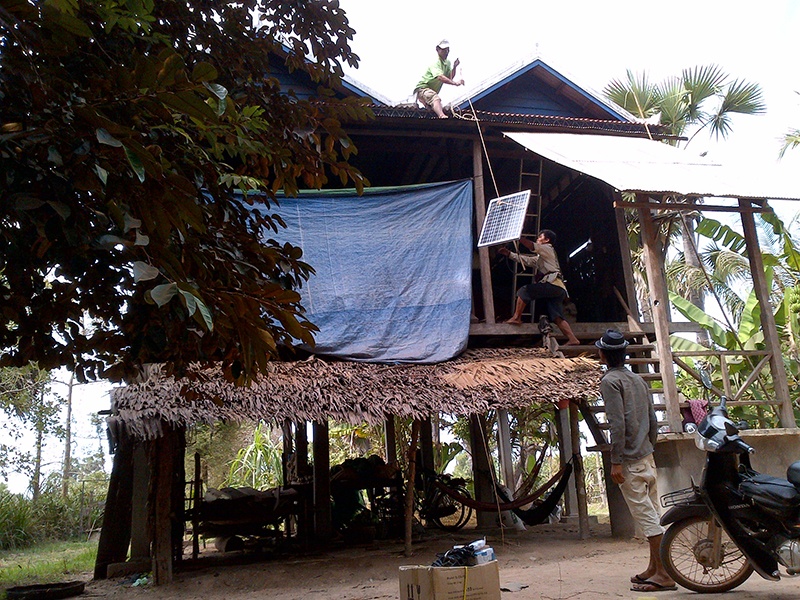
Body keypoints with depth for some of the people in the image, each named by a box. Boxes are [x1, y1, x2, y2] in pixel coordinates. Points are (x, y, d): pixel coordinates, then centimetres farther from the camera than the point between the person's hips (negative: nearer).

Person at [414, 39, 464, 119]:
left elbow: (450, 78, 5)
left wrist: (454, 67, -10)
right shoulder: (435, 63, -17)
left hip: (433, 91, 11)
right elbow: (440, 77, -35)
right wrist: (455, 83, -45)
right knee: (435, 98, -39)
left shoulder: (447, 63, 12)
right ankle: (442, 116, -61)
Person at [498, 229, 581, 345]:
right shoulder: (539, 258, 34)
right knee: (557, 318, -1)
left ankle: (516, 317, -9)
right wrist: (508, 253, 22)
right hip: (558, 289, 9)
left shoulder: (548, 248, 8)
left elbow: (531, 246, -9)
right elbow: (523, 259, 30)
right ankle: (573, 339, -9)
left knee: (524, 291, -10)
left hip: (553, 284, -9)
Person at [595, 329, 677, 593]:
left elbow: (618, 424, -19)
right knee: (652, 513, 13)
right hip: (648, 457, 9)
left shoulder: (610, 381, -11)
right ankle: (654, 567, 22)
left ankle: (664, 574, -4)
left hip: (630, 461, -9)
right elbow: (653, 420, 16)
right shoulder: (638, 379, 14)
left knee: (645, 515, -6)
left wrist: (616, 461, -17)